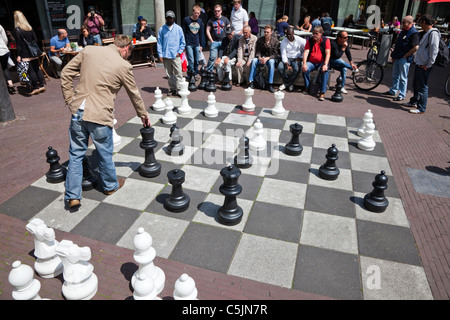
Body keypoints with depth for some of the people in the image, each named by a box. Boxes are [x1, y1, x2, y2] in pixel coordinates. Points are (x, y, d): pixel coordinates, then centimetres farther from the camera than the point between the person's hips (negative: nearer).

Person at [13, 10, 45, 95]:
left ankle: (36, 88, 1)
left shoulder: (17, 30, -10)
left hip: (25, 54, -6)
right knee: (37, 68, 11)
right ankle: (42, 85, 13)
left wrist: (18, 55, -8)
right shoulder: (30, 28, 7)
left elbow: (19, 44, -12)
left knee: (31, 71, -1)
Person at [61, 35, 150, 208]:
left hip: (78, 111, 4)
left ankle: (73, 196, 17)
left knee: (76, 154, 13)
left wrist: (69, 100, 13)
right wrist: (143, 115, 21)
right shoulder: (123, 66, -5)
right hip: (100, 116, -3)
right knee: (105, 153, 16)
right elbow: (134, 94, 7)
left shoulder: (88, 50, 6)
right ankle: (110, 186, 37)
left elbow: (66, 73, 8)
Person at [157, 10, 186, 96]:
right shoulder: (161, 29, 5)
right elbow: (159, 42, 6)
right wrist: (160, 54, -1)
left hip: (175, 56, -2)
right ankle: (172, 89, 19)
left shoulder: (178, 28, 4)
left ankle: (179, 89, -3)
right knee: (169, 74, 9)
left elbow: (183, 42, 7)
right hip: (166, 56, 2)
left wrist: (179, 52, -3)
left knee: (178, 73, -7)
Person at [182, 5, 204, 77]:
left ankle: (195, 75, 20)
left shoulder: (200, 21, 9)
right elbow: (183, 32, -1)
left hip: (197, 44, 4)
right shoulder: (186, 20, -3)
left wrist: (201, 45, 14)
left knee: (197, 61, 6)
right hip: (188, 44, -4)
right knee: (191, 61, -10)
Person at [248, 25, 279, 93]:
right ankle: (251, 83, -28)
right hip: (261, 58, 2)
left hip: (270, 58, -2)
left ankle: (270, 85, -36)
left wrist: (267, 58, -25)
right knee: (254, 60, -29)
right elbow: (257, 52, 0)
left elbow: (275, 54, -9)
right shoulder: (260, 40, 0)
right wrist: (260, 58, -22)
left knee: (271, 62, -36)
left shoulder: (275, 41, -6)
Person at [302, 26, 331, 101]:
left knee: (324, 71, -34)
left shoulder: (326, 41, 0)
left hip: (321, 62, -2)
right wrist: (304, 64, -21)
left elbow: (328, 54, -10)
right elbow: (306, 52, -4)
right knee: (305, 69, -31)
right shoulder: (309, 41, 6)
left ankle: (322, 92, -30)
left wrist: (325, 64, -26)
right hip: (311, 62, 2)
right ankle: (307, 87, -9)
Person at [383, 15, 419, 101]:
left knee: (403, 78, -2)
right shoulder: (403, 31, 13)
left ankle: (402, 95, 5)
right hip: (397, 58, 9)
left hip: (404, 59, -9)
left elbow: (416, 48, -22)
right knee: (395, 76, 18)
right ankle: (393, 91, 31)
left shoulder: (414, 33, -15)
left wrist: (405, 56, -17)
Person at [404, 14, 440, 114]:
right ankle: (414, 102, 36)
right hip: (419, 64, 10)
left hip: (424, 66, -10)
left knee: (422, 87, -6)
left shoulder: (433, 33, -15)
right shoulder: (426, 33, 16)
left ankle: (421, 108, -1)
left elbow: (434, 51, -20)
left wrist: (428, 65, -19)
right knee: (415, 85, 20)